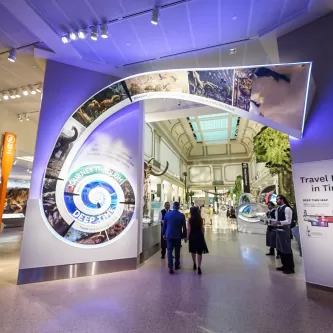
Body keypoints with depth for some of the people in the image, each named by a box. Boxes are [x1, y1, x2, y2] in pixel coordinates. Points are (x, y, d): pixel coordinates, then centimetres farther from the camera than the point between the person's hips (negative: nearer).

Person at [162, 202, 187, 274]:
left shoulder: (167, 214, -5)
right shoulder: (182, 215, -10)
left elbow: (164, 225, 3)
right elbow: (184, 227, -5)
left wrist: (164, 234, 13)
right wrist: (185, 236, 4)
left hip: (169, 235, 1)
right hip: (178, 236, 0)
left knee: (169, 251, 4)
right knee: (177, 251, 15)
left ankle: (170, 267, -4)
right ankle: (177, 265, 28)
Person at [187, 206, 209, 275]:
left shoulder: (190, 219, -10)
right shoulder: (200, 219, -3)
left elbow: (189, 229, -10)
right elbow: (202, 229, 1)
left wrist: (187, 237, -1)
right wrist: (202, 236, 13)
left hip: (192, 236, -1)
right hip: (199, 236, 1)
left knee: (193, 251, 19)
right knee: (199, 252, 4)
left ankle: (194, 264, 34)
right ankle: (199, 267, -3)